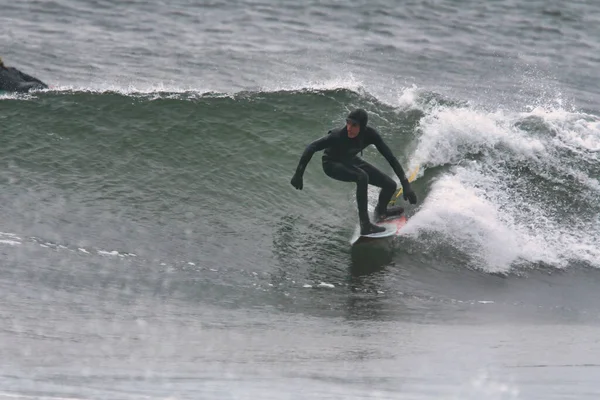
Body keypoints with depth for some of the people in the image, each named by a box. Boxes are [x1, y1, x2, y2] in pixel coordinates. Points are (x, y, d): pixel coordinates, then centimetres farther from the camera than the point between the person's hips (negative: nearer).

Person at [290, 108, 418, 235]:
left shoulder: (370, 134, -26)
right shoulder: (339, 135, -38)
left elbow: (390, 157, -23)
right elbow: (312, 147, -38)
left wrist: (406, 184, -28)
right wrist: (298, 174, -44)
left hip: (350, 161, 5)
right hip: (332, 164, -5)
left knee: (390, 185, 3)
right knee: (362, 176, -36)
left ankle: (380, 212, 37)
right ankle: (365, 225, -30)